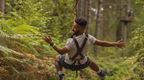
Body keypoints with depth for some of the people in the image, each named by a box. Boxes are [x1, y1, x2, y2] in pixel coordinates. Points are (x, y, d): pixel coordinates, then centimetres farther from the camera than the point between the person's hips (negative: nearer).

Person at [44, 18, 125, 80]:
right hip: (82, 63, 3)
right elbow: (102, 43, -22)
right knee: (89, 61, 37)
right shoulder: (88, 38, -30)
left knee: (58, 59, 27)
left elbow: (61, 52, -38)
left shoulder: (72, 41, -45)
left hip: (69, 64, -3)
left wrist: (51, 43, -39)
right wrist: (116, 44, -11)